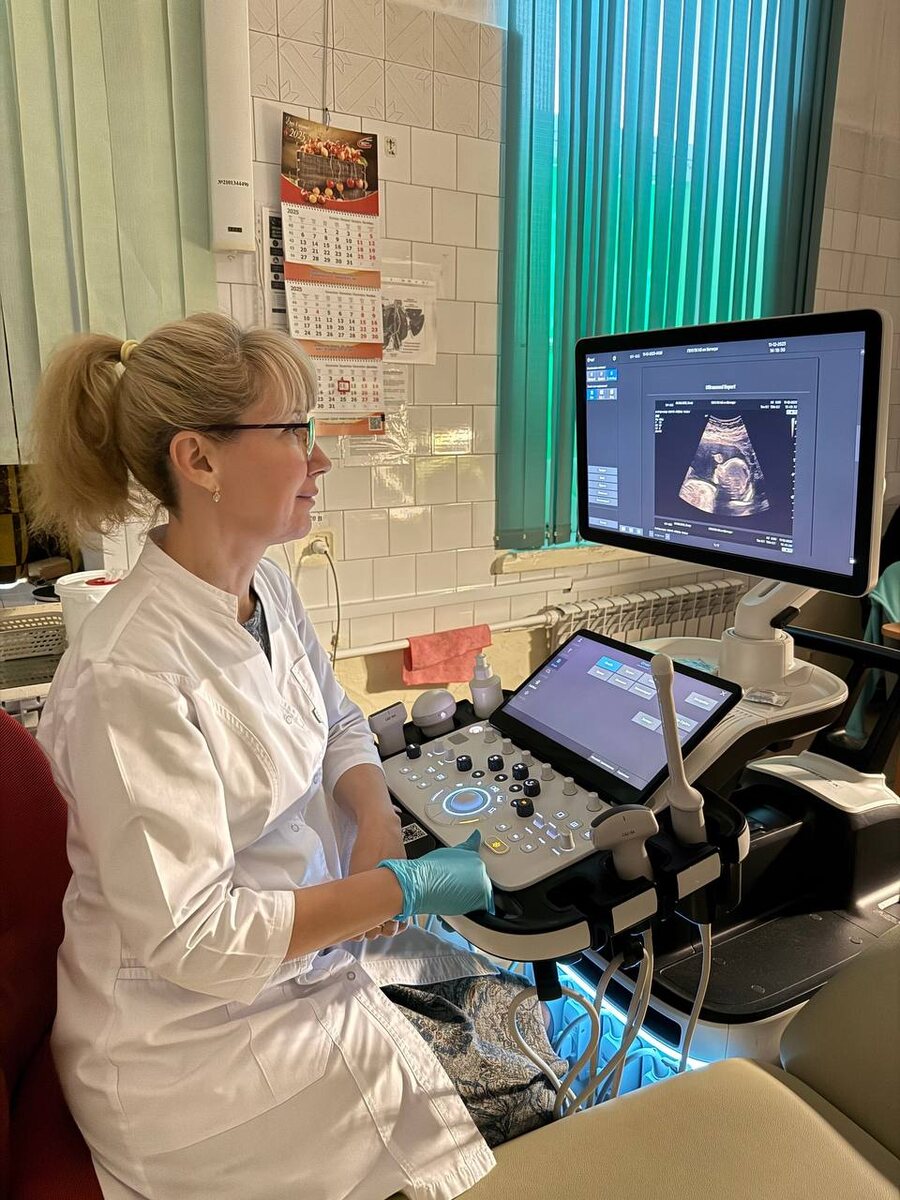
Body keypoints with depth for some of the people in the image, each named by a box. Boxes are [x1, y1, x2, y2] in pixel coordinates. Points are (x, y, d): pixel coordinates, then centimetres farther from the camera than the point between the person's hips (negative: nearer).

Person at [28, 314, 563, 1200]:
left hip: (309, 944, 7)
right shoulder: (132, 673, -29)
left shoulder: (266, 590, -3)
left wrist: (377, 820, -10)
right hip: (195, 1034, -7)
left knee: (533, 1013, 8)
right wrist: (404, 888, -20)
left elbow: (339, 726, 10)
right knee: (525, 1106, -3)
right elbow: (187, 937, -25)